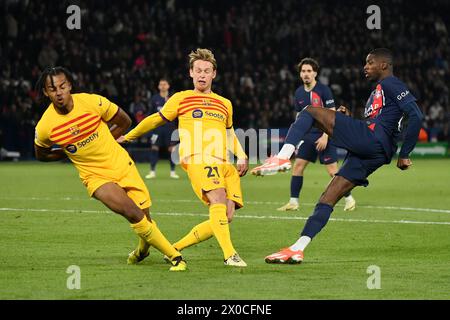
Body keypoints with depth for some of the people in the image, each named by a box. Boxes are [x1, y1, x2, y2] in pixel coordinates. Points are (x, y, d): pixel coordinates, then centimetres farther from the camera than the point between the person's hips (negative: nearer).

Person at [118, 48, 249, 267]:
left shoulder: (225, 104, 23)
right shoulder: (181, 99, 12)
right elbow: (156, 120, 23)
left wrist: (242, 157, 21)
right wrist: (128, 136, 30)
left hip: (223, 164, 6)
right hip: (197, 159, -6)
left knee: (226, 217, -6)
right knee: (218, 199, -31)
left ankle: (175, 248, 7)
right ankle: (229, 254, -40)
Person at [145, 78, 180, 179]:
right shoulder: (155, 99, 6)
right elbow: (151, 113, 13)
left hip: (170, 127, -1)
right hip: (157, 127, 1)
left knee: (172, 149, 0)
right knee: (154, 148, -4)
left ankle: (172, 172, 9)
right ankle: (152, 172, 2)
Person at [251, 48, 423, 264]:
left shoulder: (391, 84, 3)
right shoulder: (378, 91, 33)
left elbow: (416, 115, -10)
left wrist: (404, 155, -10)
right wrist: (348, 120, 16)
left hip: (372, 140, -10)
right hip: (367, 154, 10)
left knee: (310, 111, -8)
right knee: (327, 200, 7)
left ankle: (283, 157, -25)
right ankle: (297, 250, 4)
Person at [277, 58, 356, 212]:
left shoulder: (323, 90, -10)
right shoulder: (299, 93, 8)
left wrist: (325, 136, -18)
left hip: (324, 136, -6)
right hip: (308, 136, 6)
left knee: (332, 170, -7)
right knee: (297, 165, -2)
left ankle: (349, 199, 7)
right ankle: (293, 202, 4)